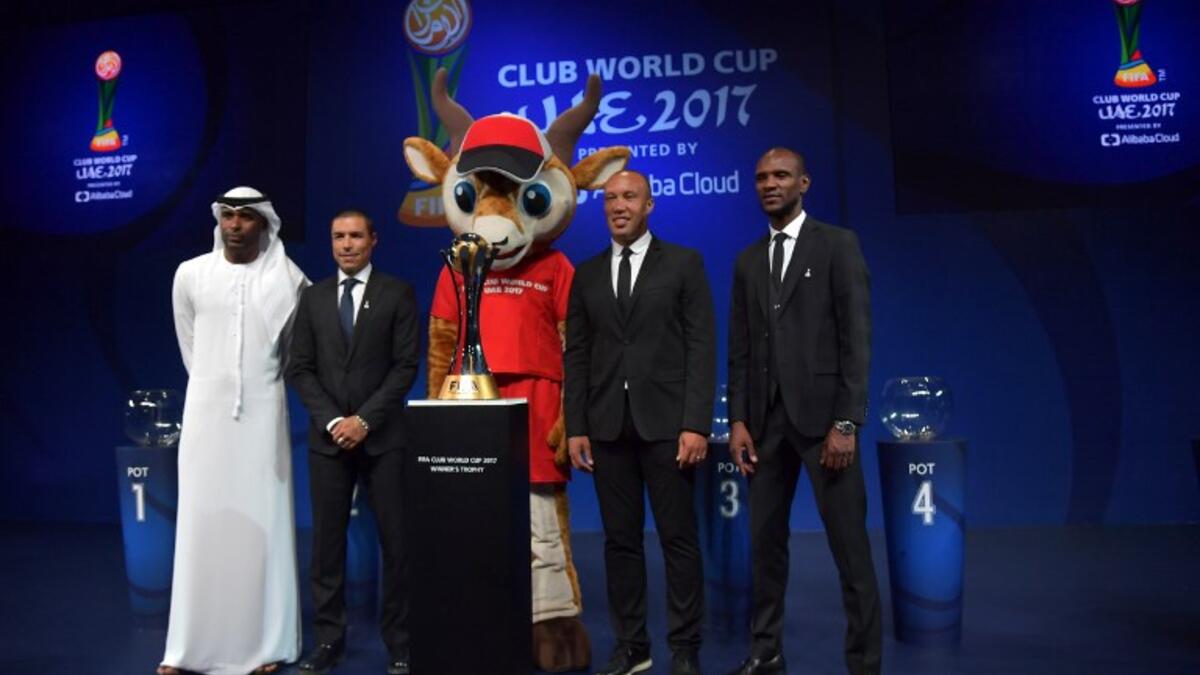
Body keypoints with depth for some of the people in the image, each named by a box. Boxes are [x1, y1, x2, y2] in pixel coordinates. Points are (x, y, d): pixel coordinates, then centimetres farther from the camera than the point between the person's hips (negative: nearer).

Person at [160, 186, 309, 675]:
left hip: (262, 412, -1)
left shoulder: (288, 279, -2)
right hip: (205, 410, 1)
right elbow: (190, 345, 14)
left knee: (262, 522, 2)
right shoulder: (190, 275, 2)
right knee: (200, 522, 4)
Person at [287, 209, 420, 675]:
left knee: (395, 541, 1)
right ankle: (329, 638, 17)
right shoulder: (313, 298, 11)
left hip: (382, 436, -2)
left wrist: (364, 419, -11)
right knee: (327, 541, 5)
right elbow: (300, 369, 7)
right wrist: (332, 420, -6)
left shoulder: (397, 293, 2)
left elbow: (405, 366, -4)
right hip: (327, 437, 3)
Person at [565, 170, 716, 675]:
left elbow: (701, 347, -4)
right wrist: (576, 427, 2)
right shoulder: (587, 274, 12)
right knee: (620, 539, 9)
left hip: (667, 422, -3)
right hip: (608, 425, 3)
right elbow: (576, 355, 9)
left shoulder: (684, 263, 3)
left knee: (679, 538, 3)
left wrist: (696, 424, -11)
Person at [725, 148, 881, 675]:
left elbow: (857, 338, -7)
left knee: (849, 546, 0)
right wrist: (737, 420, 3)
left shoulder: (838, 245, -1)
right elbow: (739, 350, 12)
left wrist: (847, 423, -14)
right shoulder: (748, 261, 14)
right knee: (765, 539, 11)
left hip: (822, 414, -5)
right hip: (766, 418, 5)